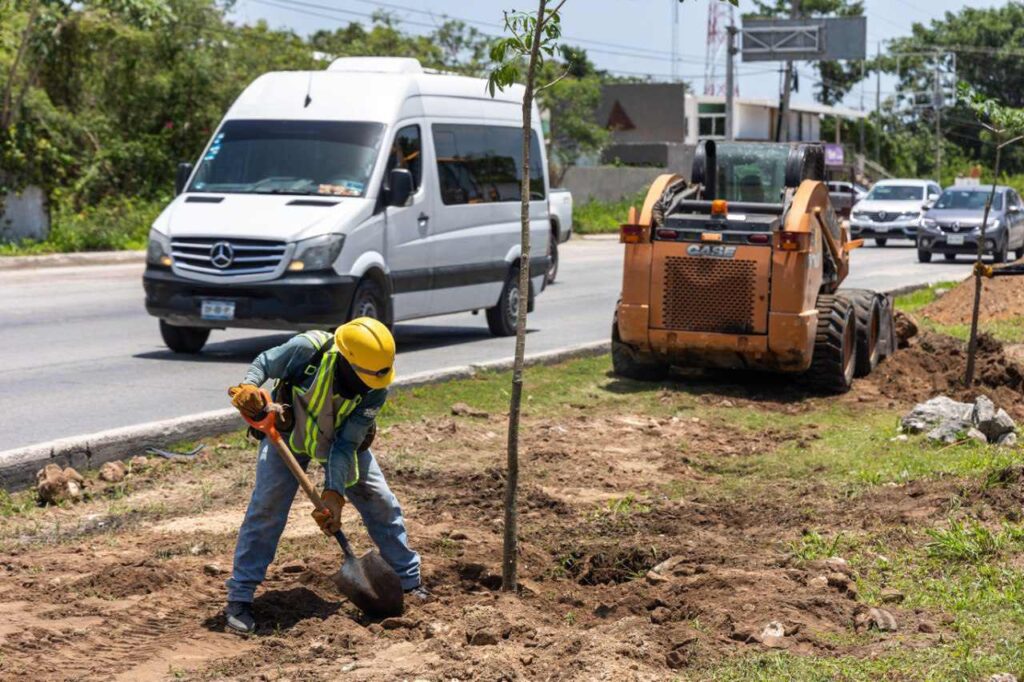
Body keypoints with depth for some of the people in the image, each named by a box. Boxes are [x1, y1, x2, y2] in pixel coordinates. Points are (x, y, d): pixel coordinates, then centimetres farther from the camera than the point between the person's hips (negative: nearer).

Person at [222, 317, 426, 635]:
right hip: (288, 434, -2)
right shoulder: (307, 349, -35)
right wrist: (248, 387, -38)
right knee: (265, 509, -13)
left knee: (381, 503, 2)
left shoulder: (375, 390, -28)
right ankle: (239, 598, -5)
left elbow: (346, 444, -26)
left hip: (343, 441, 2)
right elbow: (264, 363, -16)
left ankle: (409, 580, 21)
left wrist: (334, 494, -33)